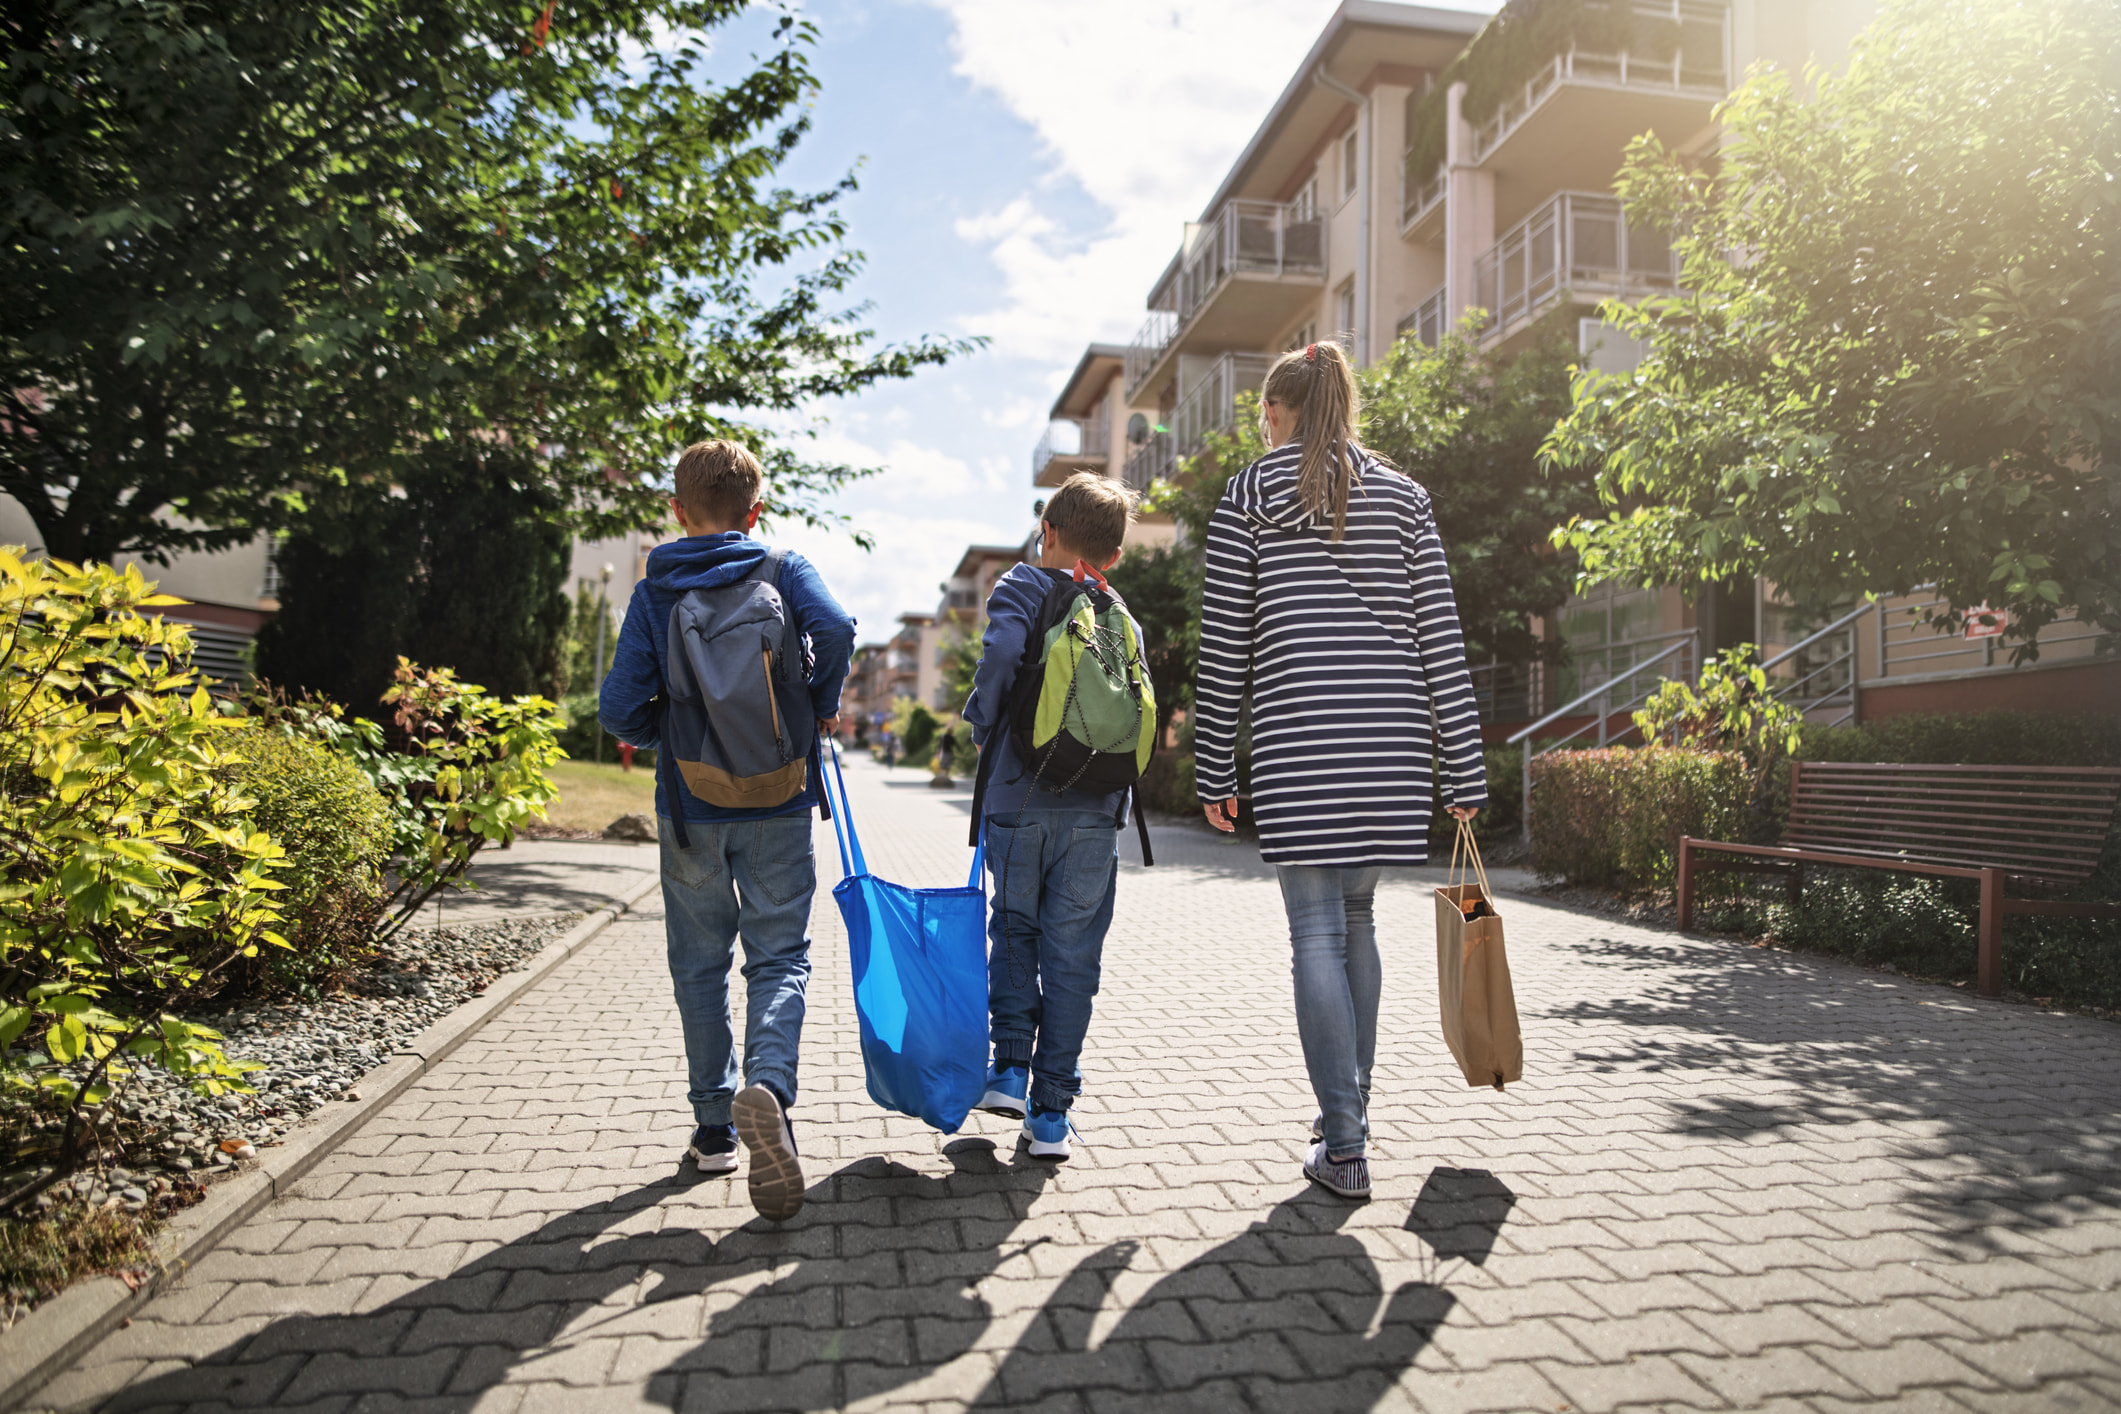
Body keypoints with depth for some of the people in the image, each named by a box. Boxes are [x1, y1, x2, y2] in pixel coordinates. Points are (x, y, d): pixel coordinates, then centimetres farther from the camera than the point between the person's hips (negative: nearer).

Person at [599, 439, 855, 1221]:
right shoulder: (785, 570, -1)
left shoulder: (654, 591, 0)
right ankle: (767, 1083, -21)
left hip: (690, 806, 1)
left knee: (699, 964, 14)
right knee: (779, 956, 6)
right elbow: (834, 628, -22)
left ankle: (715, 1127, 21)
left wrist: (668, 736, 11)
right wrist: (821, 708, -5)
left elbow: (621, 707, -9)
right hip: (777, 804, -1)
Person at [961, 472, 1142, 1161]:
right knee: (1072, 955, 6)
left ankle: (1010, 1068, 12)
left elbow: (1003, 652, -21)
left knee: (1014, 931, 19)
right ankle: (1051, 1112, 9)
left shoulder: (1018, 589, -1)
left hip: (1018, 800, -2)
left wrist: (983, 728, -6)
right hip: (1095, 809, 2)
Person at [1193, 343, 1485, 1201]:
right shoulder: (1403, 496, 11)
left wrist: (1214, 771, 6)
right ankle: (1350, 1105, 30)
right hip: (1391, 738, 4)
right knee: (1356, 914, 19)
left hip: (1296, 737, -4)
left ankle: (1345, 1149, 3)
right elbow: (1439, 638, 6)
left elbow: (1222, 646, 1)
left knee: (1318, 936, 1)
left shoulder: (1248, 496, 4)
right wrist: (1463, 771, 8)